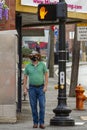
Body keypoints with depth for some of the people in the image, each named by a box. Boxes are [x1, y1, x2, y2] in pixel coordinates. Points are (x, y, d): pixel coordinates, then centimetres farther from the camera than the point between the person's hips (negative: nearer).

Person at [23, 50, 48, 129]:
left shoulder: (42, 64, -2)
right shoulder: (28, 66, 2)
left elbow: (46, 75, -2)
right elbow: (25, 77, 5)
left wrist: (46, 86, -12)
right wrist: (24, 88, -2)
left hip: (41, 88, -1)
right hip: (32, 88, 1)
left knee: (42, 105, -9)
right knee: (33, 106, 1)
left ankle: (41, 123, -4)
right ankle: (35, 123, 10)